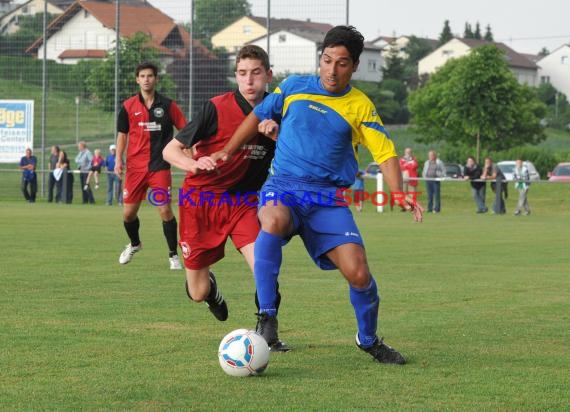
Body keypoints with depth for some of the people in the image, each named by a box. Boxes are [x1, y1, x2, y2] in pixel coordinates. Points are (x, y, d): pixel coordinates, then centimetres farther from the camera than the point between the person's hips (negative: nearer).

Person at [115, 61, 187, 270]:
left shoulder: (167, 105, -1)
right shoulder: (128, 106, 4)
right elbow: (122, 134, 12)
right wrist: (118, 159, 3)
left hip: (160, 166, -2)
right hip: (135, 166, 2)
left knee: (165, 210, -12)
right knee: (128, 212, 5)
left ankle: (173, 255, 2)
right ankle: (134, 244, 35)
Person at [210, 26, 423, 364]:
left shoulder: (360, 106, 4)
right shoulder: (294, 87, 7)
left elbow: (385, 153, -2)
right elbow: (259, 117, 21)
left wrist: (400, 194, -18)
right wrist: (227, 153, 19)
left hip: (328, 197, 1)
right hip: (283, 184, -1)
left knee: (358, 274, -14)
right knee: (274, 221, -38)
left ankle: (369, 340, 17)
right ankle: (267, 316, -26)